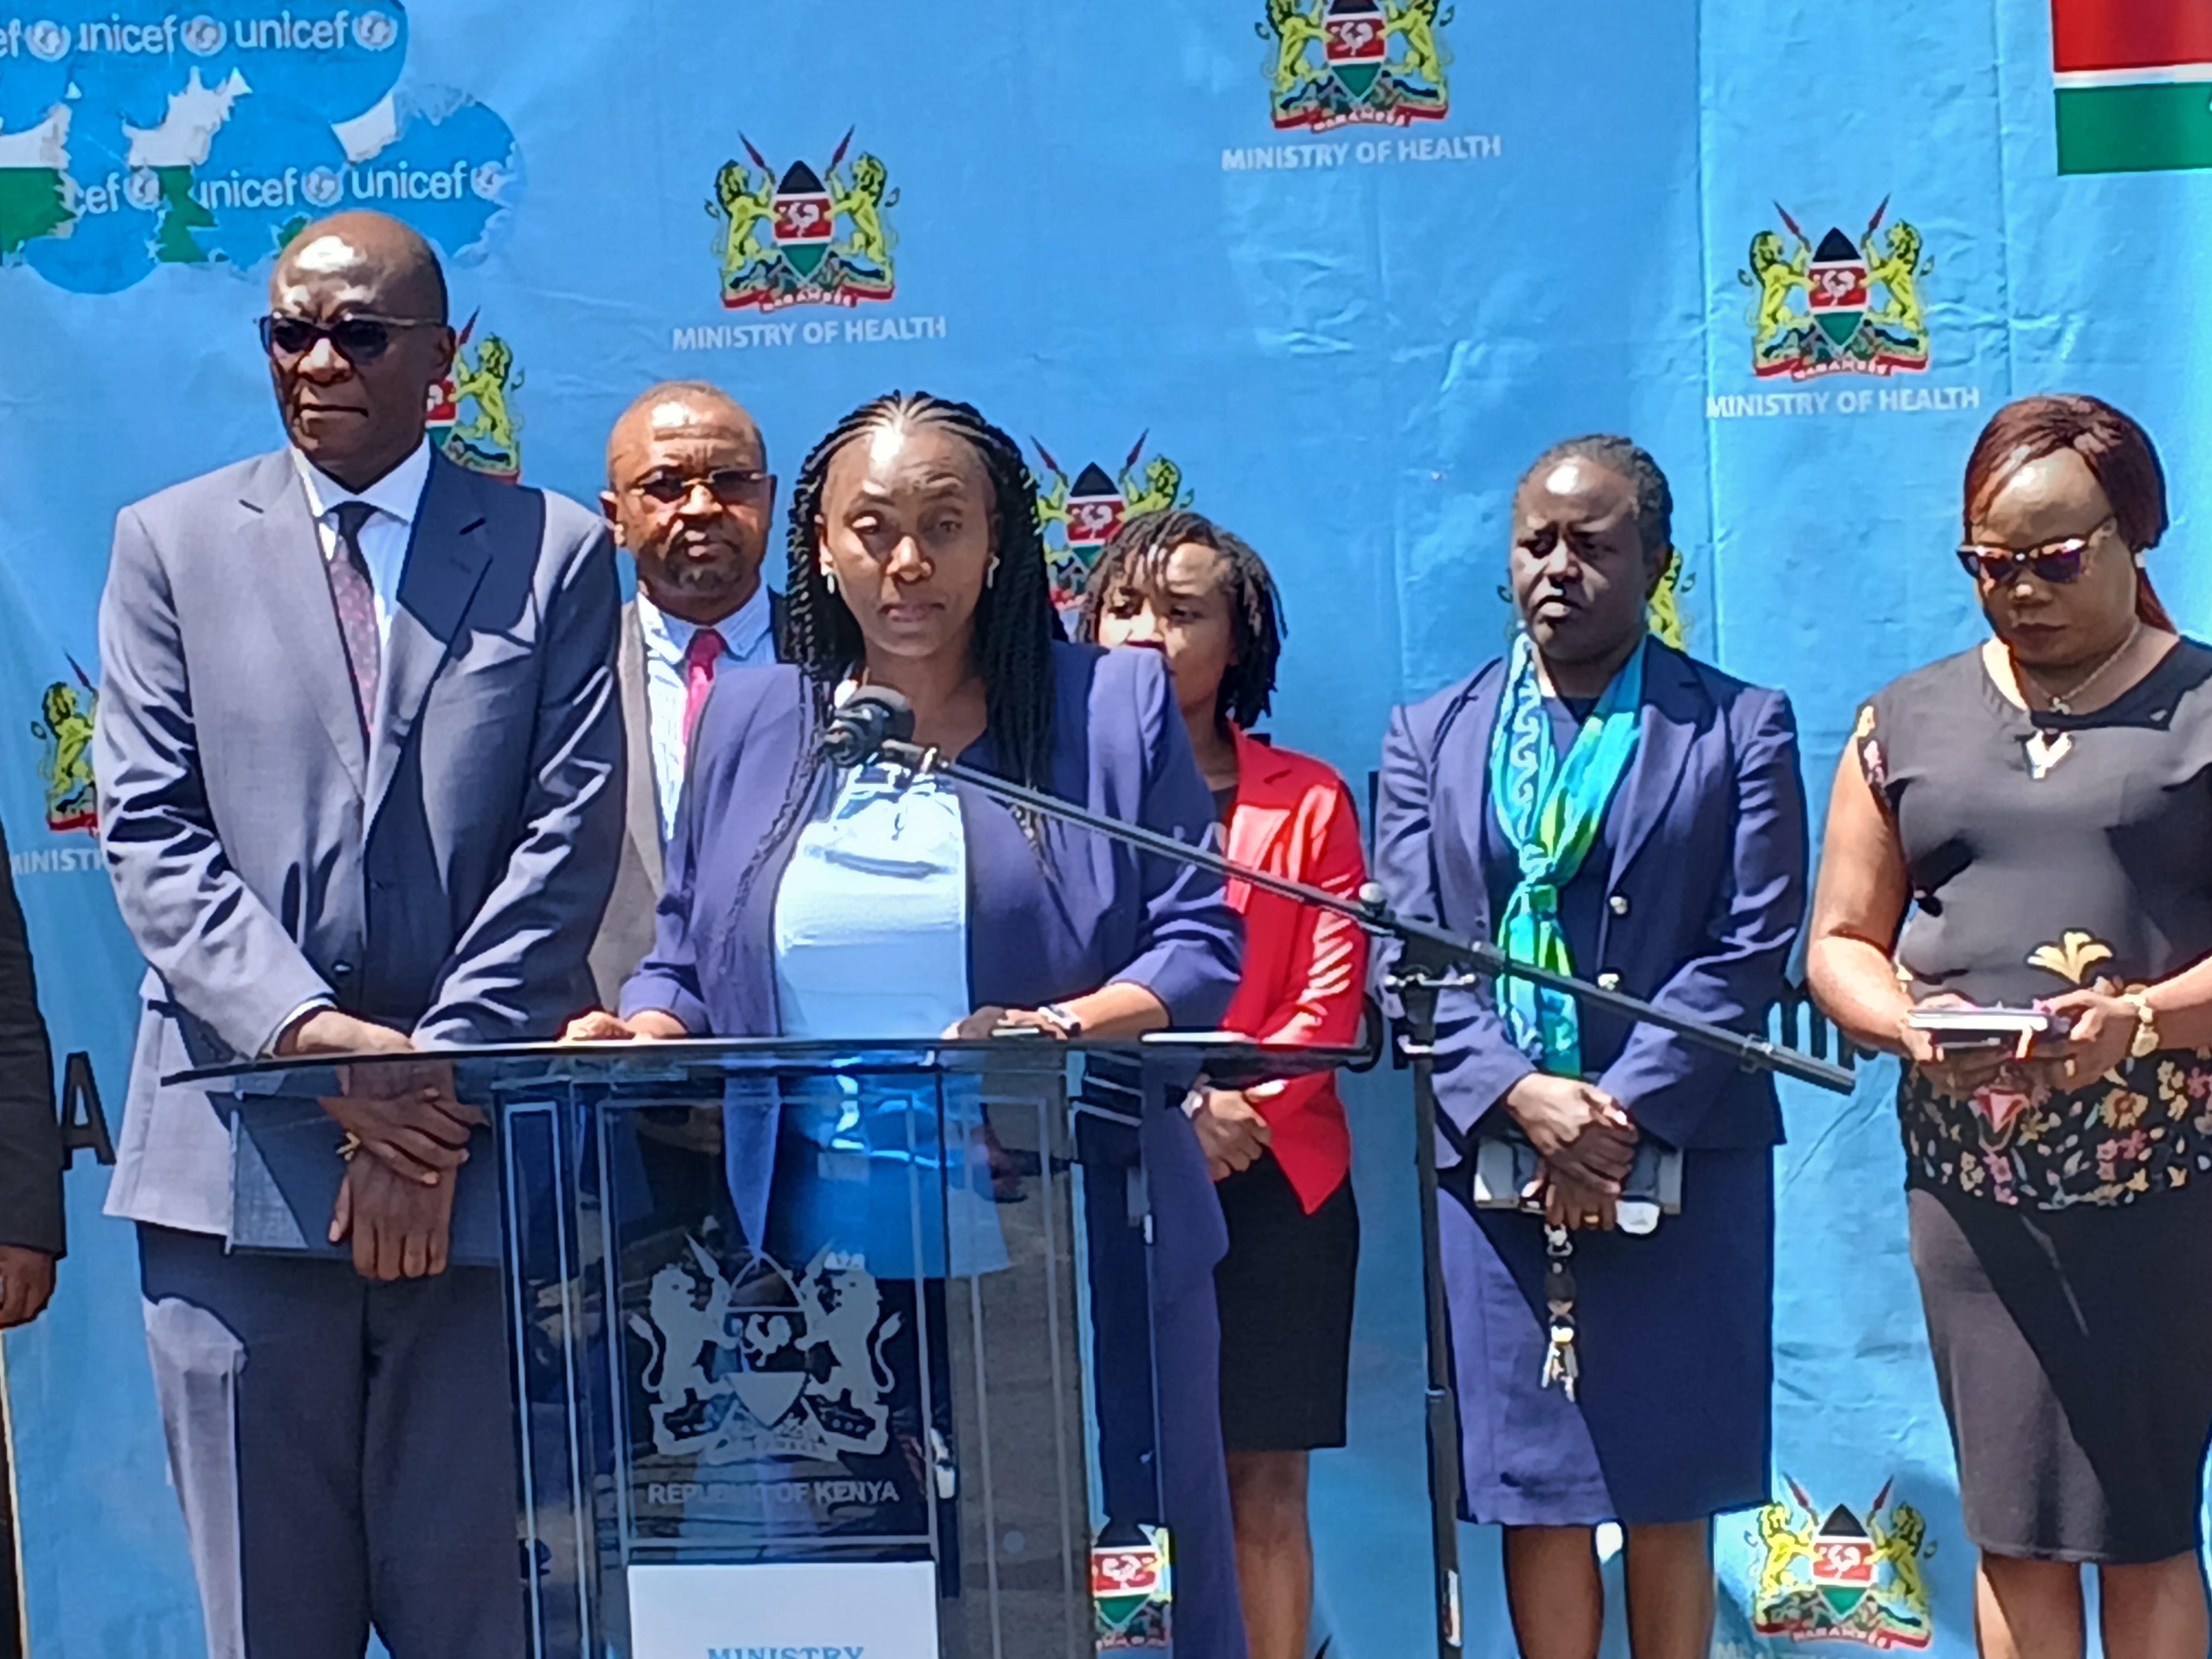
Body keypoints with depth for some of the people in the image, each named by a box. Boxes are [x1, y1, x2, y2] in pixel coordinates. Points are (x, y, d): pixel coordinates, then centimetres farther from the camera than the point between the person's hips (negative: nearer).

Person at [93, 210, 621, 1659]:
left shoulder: (556, 553, 8)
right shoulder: (174, 544, 11)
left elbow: (570, 839, -1)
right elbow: (152, 833, 3)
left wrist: (441, 1084, -10)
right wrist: (313, 1034, -12)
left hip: (485, 1157, -1)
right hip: (238, 1163, 1)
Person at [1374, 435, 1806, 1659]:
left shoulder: (1741, 728, 5)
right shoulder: (1431, 736, 11)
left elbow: (1754, 946, -4)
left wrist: (1623, 1113, -14)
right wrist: (1523, 1097, -13)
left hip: (1682, 1162, -1)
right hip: (1497, 1165, 2)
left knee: (1671, 1491, 5)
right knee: (1535, 1490, 5)